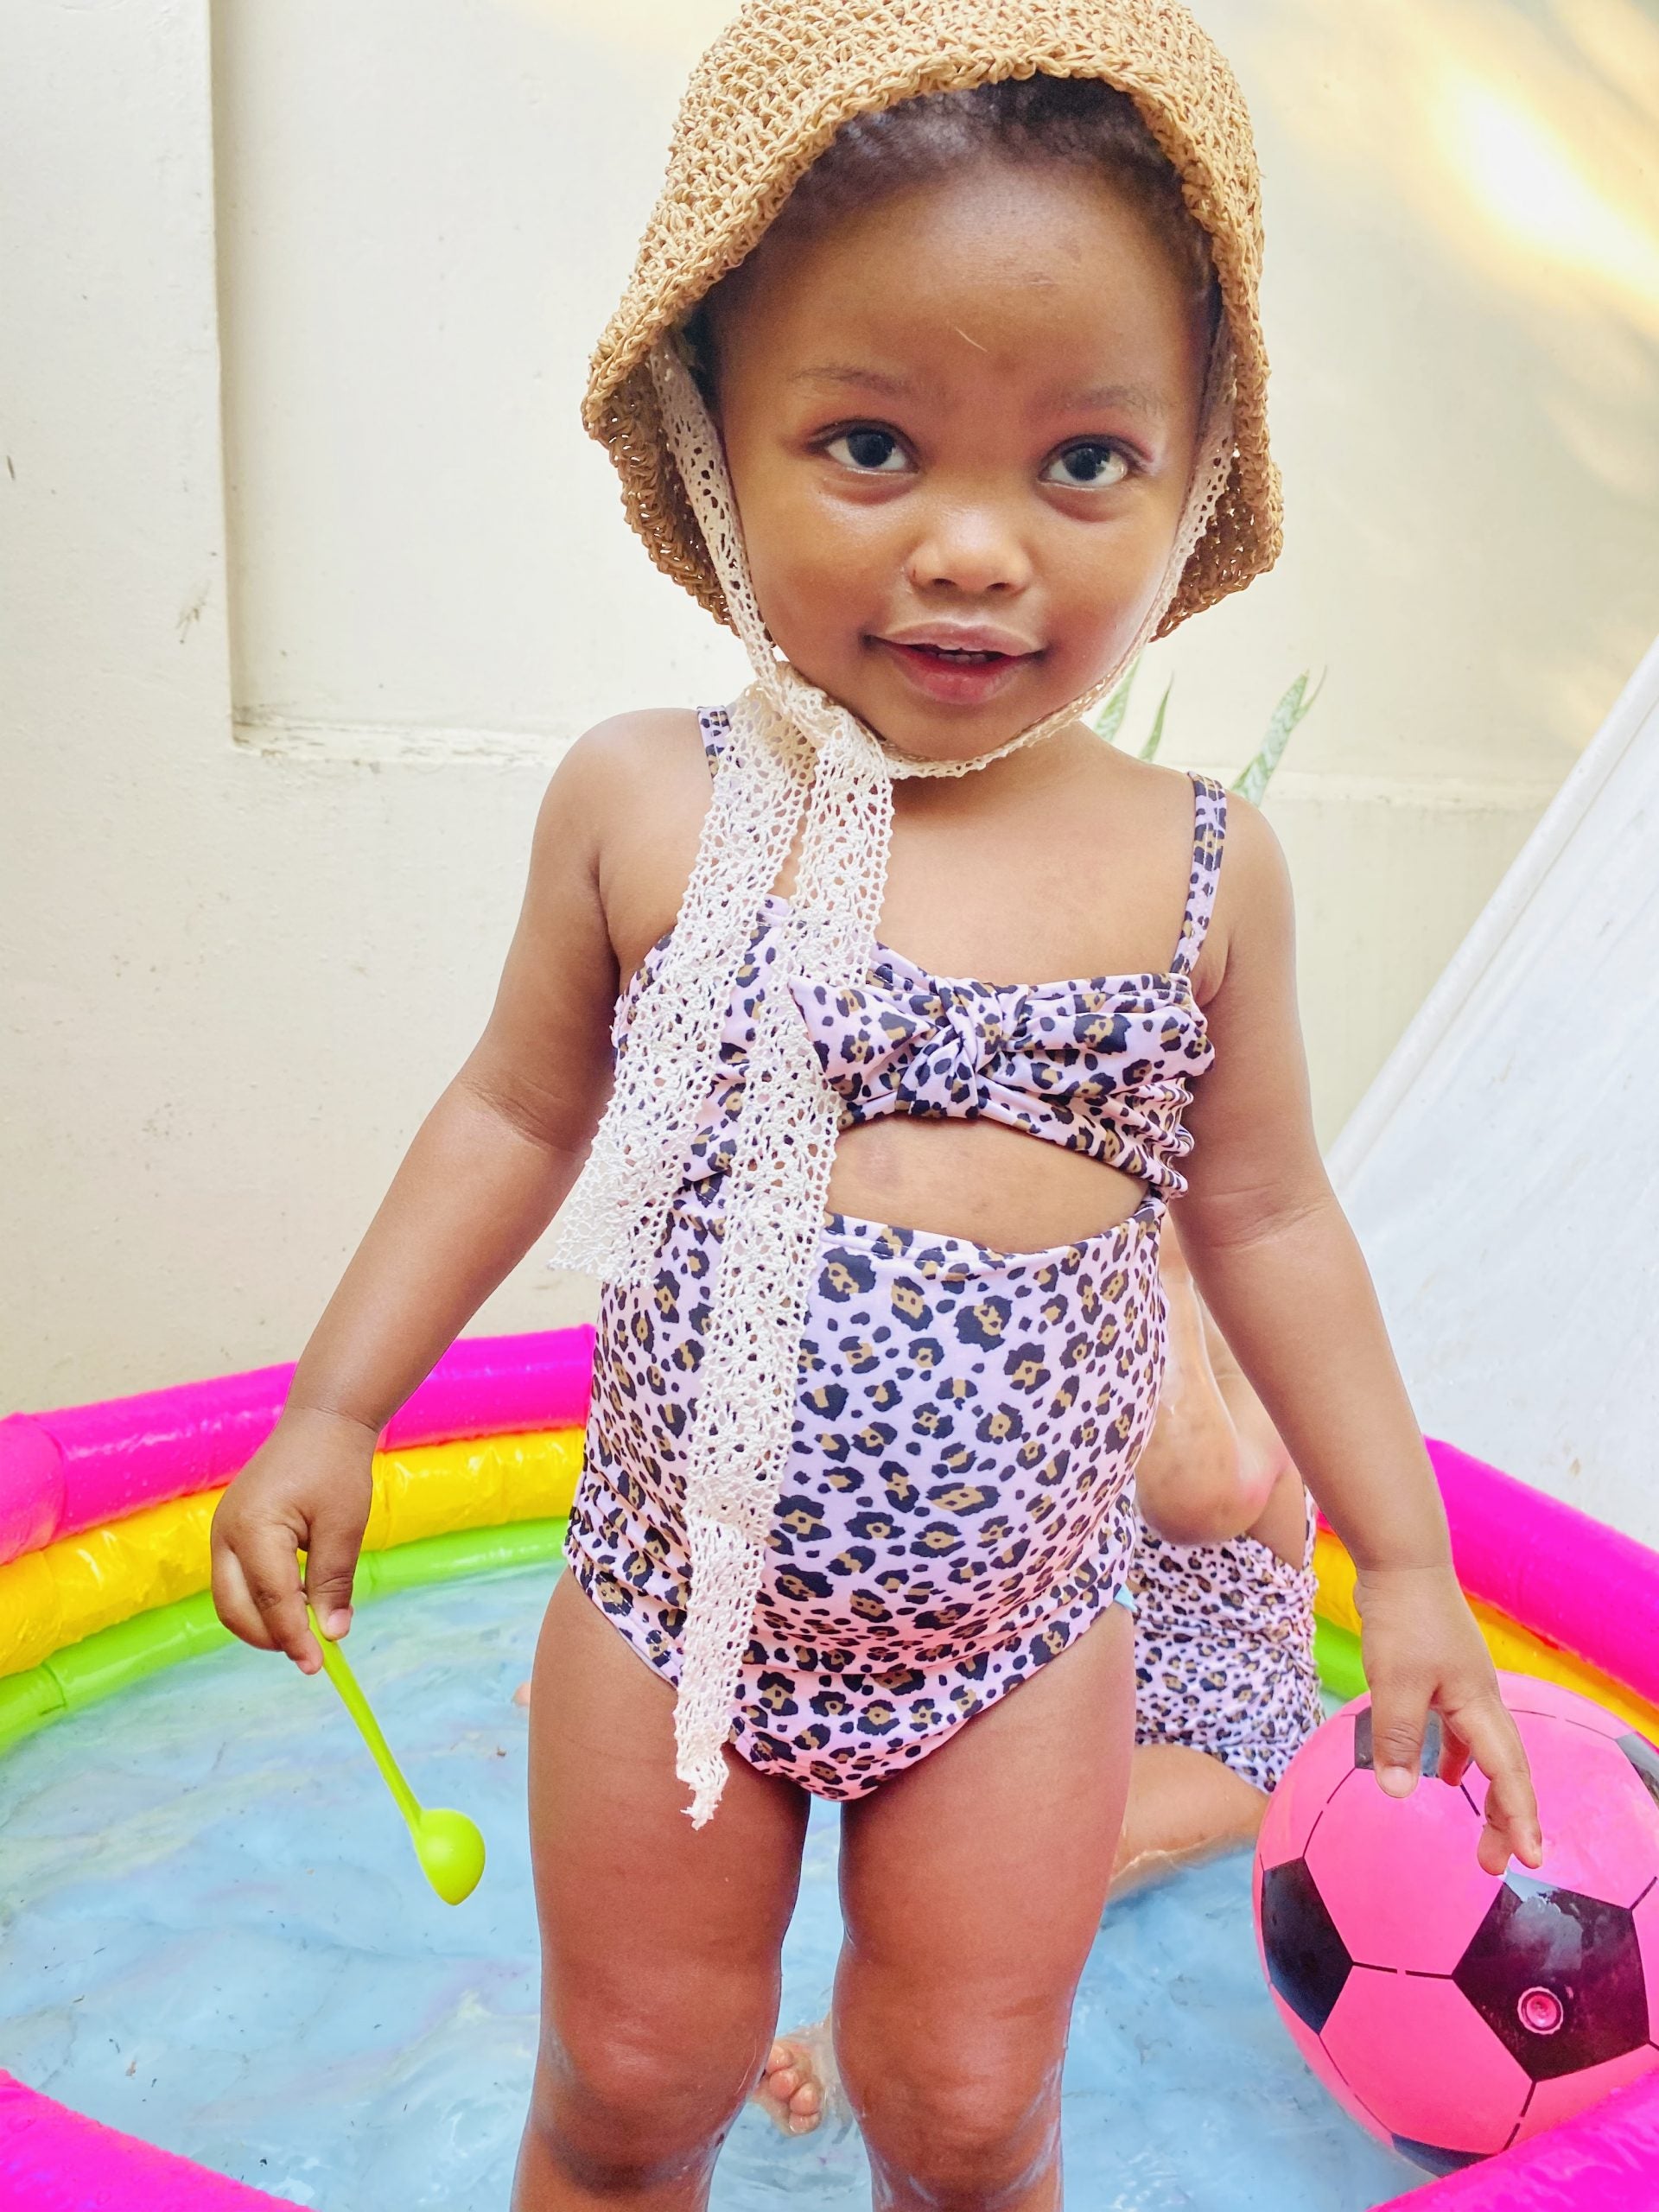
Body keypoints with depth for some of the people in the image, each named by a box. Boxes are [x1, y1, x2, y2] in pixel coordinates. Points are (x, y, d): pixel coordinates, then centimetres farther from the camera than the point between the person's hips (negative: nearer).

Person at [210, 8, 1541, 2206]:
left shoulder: (1200, 865, -8)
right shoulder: (643, 805, -10)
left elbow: (1263, 1214, 3)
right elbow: (520, 1113, 3)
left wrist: (1404, 1563, 6)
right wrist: (333, 1407, 4)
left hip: (1023, 1633, 1)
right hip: (679, 1599, 0)